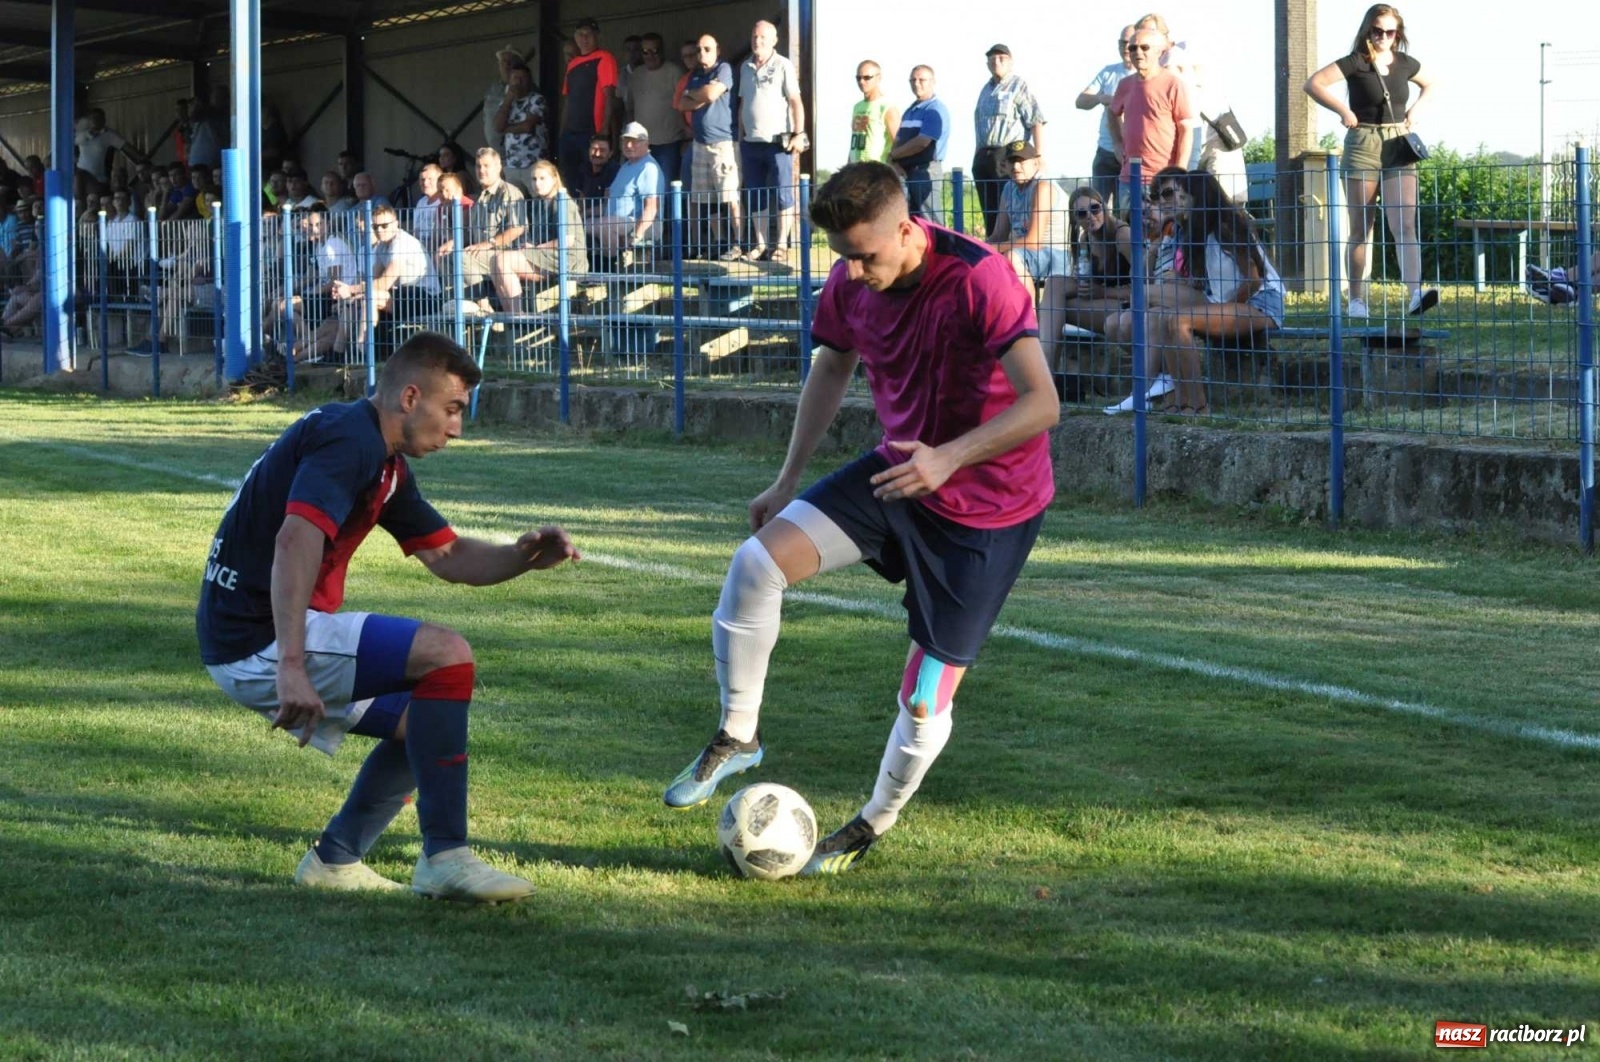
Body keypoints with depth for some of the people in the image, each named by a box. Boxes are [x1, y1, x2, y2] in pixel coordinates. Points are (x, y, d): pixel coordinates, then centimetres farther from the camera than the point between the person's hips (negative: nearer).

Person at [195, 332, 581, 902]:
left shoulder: (387, 464, 19)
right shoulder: (348, 438, -15)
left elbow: (446, 555, 24)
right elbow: (295, 541, -30)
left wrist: (524, 556, 3)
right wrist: (291, 666, -38)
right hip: (262, 641, -11)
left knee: (422, 720, 19)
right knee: (446, 655, -17)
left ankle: (335, 859, 20)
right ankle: (445, 857, -16)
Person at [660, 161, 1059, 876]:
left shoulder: (979, 282, -27)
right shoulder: (851, 283, -6)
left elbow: (1041, 403, -30)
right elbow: (833, 366, 14)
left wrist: (949, 457, -41)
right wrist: (789, 480, 13)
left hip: (988, 504, -6)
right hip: (900, 470, 6)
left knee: (926, 695, -4)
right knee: (758, 560, -16)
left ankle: (872, 825, 23)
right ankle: (736, 737, 0)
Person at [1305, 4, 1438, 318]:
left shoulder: (1404, 64, 8)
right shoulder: (1355, 63, -5)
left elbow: (1430, 84, 28)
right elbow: (1313, 83, -12)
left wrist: (1415, 110, 11)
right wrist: (1343, 111, -15)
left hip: (1399, 147, 3)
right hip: (1362, 146, -3)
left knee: (1405, 224, -12)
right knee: (1360, 230, 3)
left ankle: (1416, 294, -24)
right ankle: (1356, 300, 10)